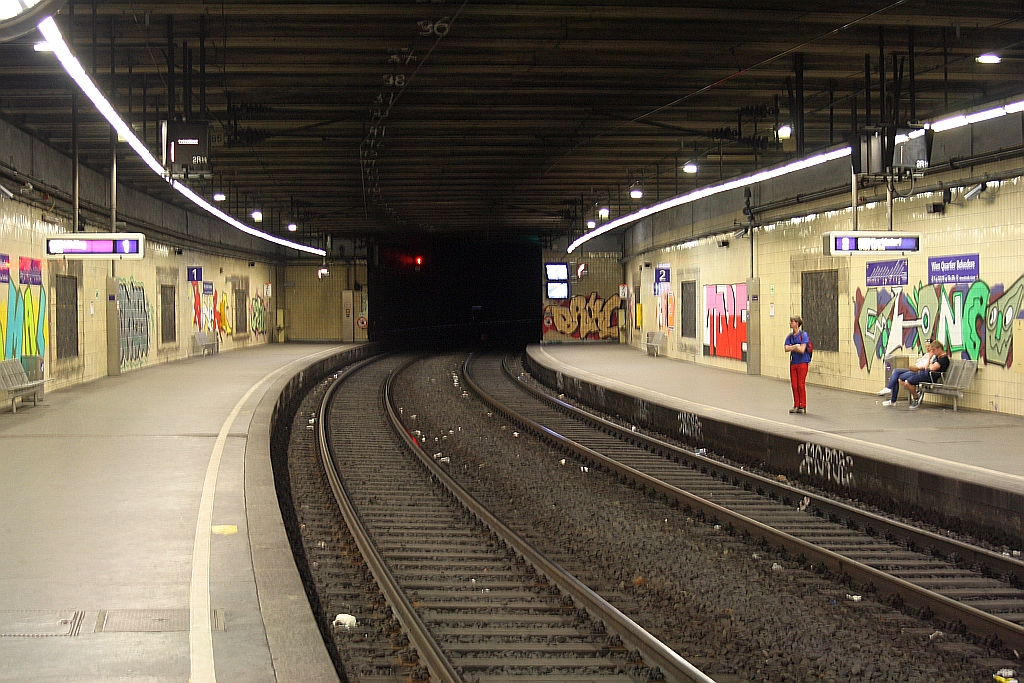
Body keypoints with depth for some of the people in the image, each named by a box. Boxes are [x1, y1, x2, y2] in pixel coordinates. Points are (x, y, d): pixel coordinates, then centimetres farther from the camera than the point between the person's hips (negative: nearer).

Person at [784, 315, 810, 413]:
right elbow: (786, 348, -3)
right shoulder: (789, 336, 8)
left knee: (801, 385, -2)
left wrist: (792, 347, -6)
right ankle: (796, 405, 15)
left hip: (802, 362, -5)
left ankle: (802, 406, 6)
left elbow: (802, 350, -16)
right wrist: (796, 346, -14)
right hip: (793, 363, 5)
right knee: (794, 385, 6)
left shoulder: (803, 335, -9)